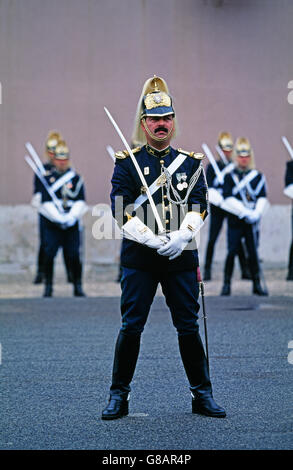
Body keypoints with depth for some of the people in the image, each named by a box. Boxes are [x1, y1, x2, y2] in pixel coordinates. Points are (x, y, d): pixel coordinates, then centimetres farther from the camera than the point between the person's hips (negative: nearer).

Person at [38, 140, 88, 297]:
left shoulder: (76, 178, 8)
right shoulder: (47, 178, 5)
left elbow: (80, 201, 1)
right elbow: (46, 202, -3)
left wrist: (72, 217, -14)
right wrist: (59, 218, -14)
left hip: (72, 224, 1)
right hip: (52, 225, 0)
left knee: (74, 255, -3)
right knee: (49, 255, -6)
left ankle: (77, 286, 8)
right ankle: (48, 287, 4)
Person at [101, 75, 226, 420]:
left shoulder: (191, 162, 10)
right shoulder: (127, 163, 3)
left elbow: (199, 206, 1)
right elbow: (121, 210, -6)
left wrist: (181, 236, -17)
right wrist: (152, 239, -19)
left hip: (181, 256, 2)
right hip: (139, 257, -2)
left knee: (188, 327, 6)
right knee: (131, 326, -2)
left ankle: (202, 395, 15)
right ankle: (119, 396, 7)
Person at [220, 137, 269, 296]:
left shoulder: (258, 177, 8)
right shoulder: (229, 177, 3)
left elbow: (262, 198, 0)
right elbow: (228, 198, -8)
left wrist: (256, 214, -16)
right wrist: (246, 212, -17)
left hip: (252, 222, 1)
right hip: (235, 221, -1)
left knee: (253, 253, 3)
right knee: (232, 252, -4)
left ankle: (257, 285, 10)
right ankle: (227, 285, 4)